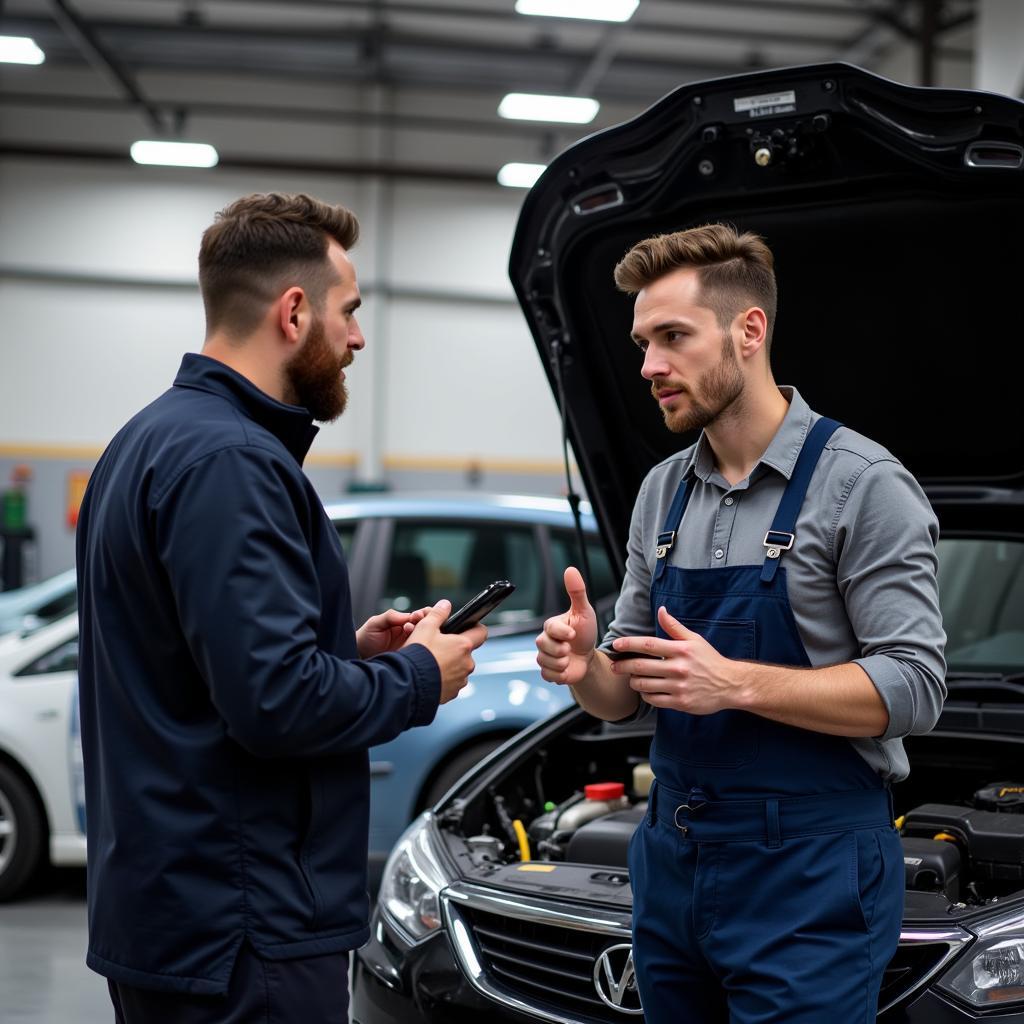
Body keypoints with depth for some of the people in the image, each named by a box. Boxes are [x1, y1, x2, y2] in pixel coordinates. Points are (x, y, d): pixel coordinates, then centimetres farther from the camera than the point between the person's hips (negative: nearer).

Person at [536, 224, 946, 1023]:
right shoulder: (663, 492, 10)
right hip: (672, 860, 7)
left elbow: (913, 688, -16)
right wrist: (586, 668, -10)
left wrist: (738, 683, -25)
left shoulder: (862, 484, -11)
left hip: (810, 875, -6)